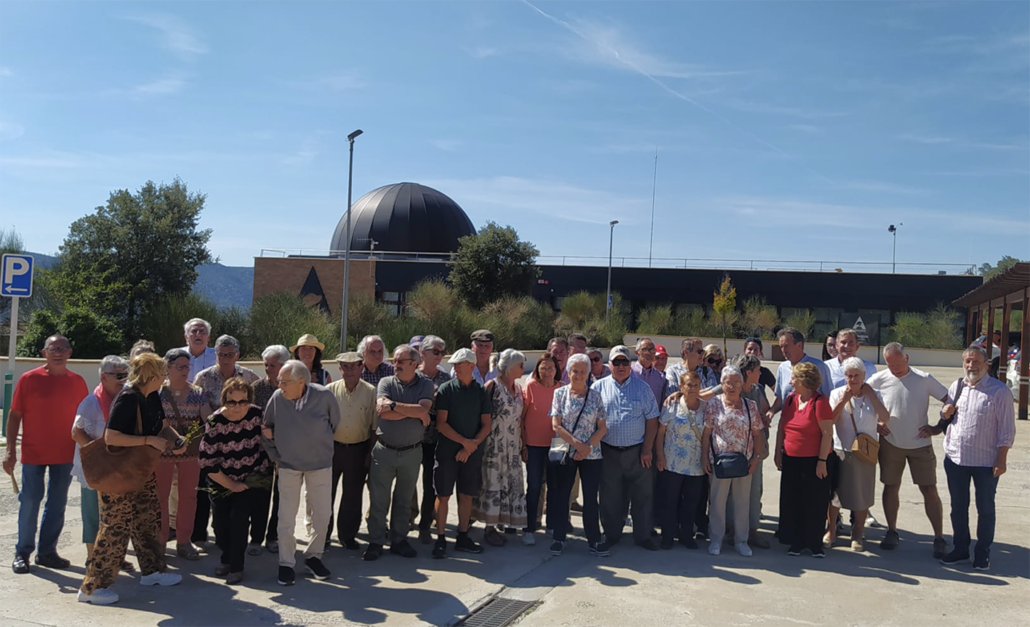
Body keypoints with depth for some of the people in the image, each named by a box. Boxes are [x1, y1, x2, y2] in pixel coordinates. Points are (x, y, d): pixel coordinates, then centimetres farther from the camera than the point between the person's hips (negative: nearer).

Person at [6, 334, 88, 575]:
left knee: (57, 505, 9)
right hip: (33, 453, -3)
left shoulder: (77, 382, 2)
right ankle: (22, 553, 17)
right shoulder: (28, 379, -5)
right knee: (29, 502, 3)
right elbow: (15, 416, -3)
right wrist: (10, 450, -8)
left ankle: (47, 551, 21)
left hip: (65, 454, 3)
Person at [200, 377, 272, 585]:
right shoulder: (215, 422, -18)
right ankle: (227, 558, 31)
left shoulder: (257, 415, -14)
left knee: (239, 517, -13)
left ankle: (236, 566, 5)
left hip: (253, 479, -1)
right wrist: (231, 485, -13)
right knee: (221, 521, 1)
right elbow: (207, 462, -16)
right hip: (223, 482, 1)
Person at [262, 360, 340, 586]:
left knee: (322, 515, 6)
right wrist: (274, 456, 6)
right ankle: (286, 564, 19)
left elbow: (334, 423, 2)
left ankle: (313, 556, 28)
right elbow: (265, 429, 3)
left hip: (320, 464, 0)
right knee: (286, 518, 3)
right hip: (288, 465, 0)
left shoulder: (324, 396, -18)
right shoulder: (277, 398, -15)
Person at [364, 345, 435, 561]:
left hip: (412, 452, 1)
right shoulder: (386, 382, 0)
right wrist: (413, 411, -15)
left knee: (404, 500, 13)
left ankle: (399, 540, 26)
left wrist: (393, 405, -16)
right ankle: (375, 542, 18)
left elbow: (423, 410, -18)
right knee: (378, 499, 6)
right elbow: (381, 410, -16)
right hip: (384, 451, 0)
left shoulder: (425, 385, 0)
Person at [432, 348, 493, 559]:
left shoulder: (481, 391, 3)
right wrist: (464, 441, -15)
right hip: (447, 450, -2)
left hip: (472, 452, 2)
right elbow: (441, 423, -9)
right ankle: (440, 539, 11)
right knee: (443, 495, 1)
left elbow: (486, 425, 2)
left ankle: (463, 538, 21)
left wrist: (471, 446, -10)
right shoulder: (446, 389, -4)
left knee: (467, 495, 9)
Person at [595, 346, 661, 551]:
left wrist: (647, 450, -4)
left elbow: (652, 420, 2)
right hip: (609, 452, 0)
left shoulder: (642, 388, 3)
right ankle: (611, 534, 25)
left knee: (643, 495, 6)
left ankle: (643, 535, 21)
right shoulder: (599, 387, 2)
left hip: (637, 451, 0)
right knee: (611, 496, 9)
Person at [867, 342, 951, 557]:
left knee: (929, 490, 0)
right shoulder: (879, 379, -6)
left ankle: (939, 538, 8)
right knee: (891, 487, 10)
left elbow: (949, 400, -3)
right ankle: (892, 532, 23)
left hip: (920, 444, -1)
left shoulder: (924, 379, -9)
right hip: (890, 442, 1)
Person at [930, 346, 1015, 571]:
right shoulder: (956, 388, 5)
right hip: (955, 459, 5)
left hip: (986, 462, -4)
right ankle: (960, 548, 28)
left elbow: (1007, 430, -10)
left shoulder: (999, 391, -10)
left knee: (985, 509, 10)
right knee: (958, 507, 14)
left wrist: (1001, 460, -13)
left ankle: (983, 553, 24)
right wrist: (932, 431, -1)